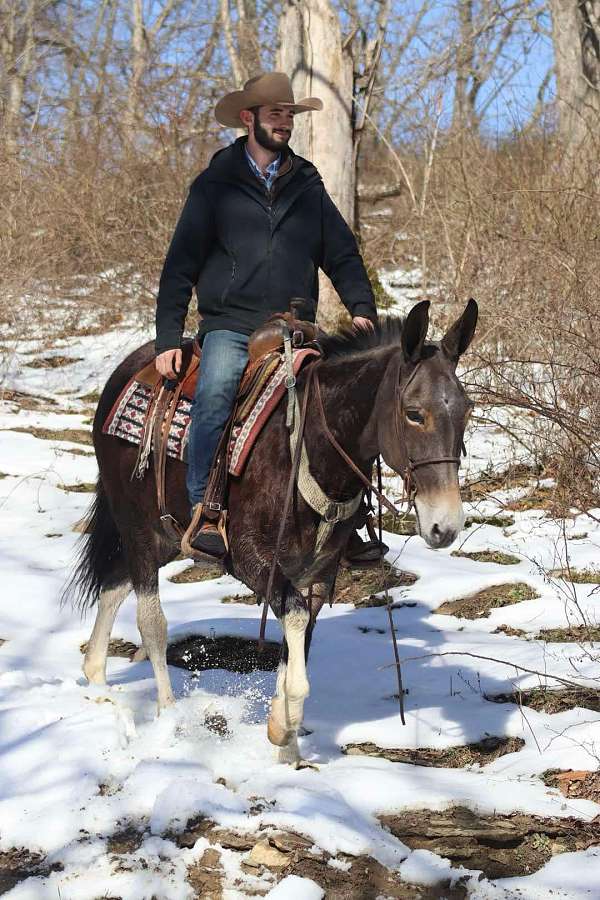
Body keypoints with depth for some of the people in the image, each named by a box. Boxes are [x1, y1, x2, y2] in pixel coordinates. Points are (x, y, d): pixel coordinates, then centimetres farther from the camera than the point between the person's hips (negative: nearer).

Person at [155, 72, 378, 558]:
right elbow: (180, 266, 4)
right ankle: (204, 513, -32)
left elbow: (342, 254, 16)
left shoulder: (307, 186, 17)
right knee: (215, 390, -32)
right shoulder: (215, 185, 7)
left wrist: (362, 308, -3)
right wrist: (169, 338, -5)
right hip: (229, 324, -3)